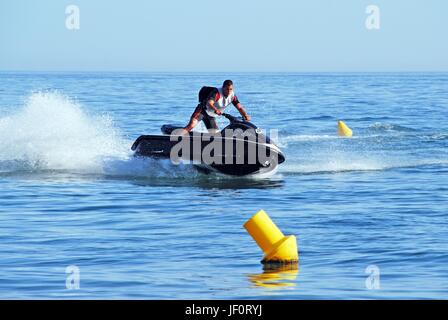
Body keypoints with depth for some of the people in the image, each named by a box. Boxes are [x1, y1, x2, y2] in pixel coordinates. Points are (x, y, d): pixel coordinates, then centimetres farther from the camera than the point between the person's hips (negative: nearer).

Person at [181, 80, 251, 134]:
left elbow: (239, 107, -9)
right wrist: (215, 110, -60)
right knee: (191, 125, -25)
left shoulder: (232, 96, -7)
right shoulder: (216, 92, -25)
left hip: (211, 116, 7)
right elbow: (209, 103, -40)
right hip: (203, 110, -7)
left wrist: (245, 116, -28)